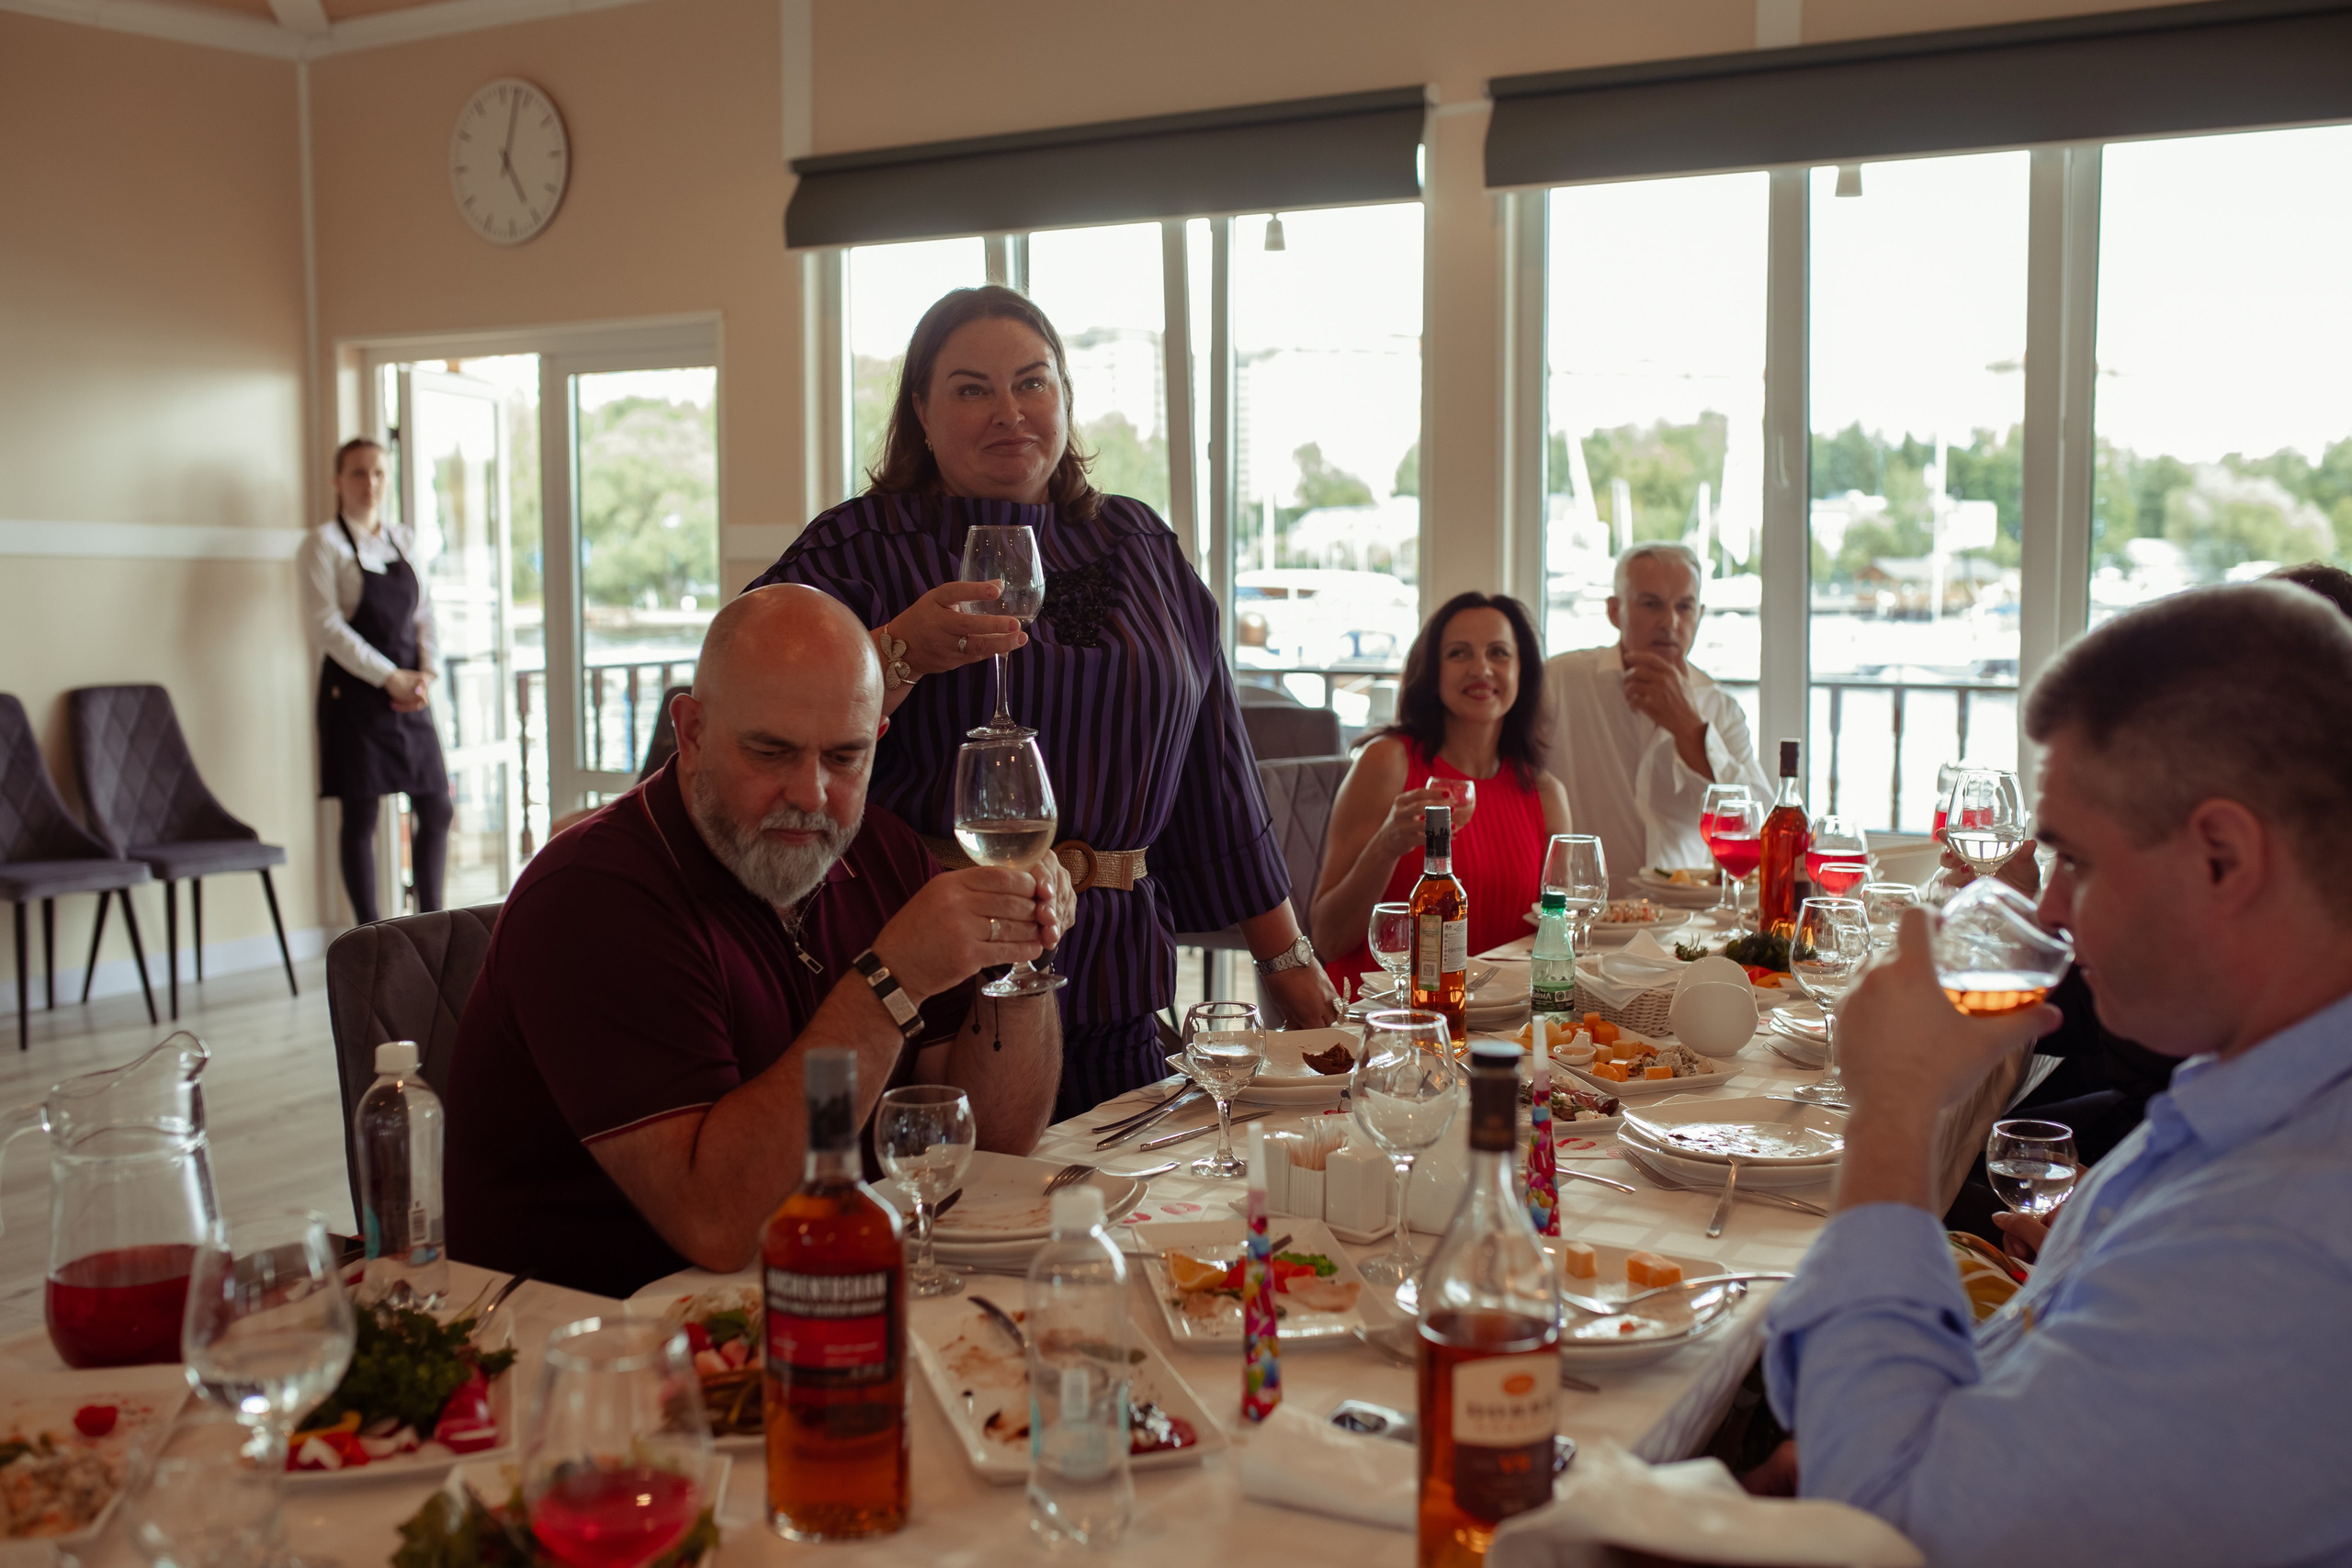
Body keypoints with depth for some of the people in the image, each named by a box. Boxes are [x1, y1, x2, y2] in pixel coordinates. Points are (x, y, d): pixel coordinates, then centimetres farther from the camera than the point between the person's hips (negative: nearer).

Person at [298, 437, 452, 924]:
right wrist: (389, 677, -14)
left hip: (408, 692, 6)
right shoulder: (324, 542, -3)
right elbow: (325, 626, -10)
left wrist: (425, 672, -2)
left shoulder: (404, 540, 15)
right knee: (360, 815, -2)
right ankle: (370, 934, 5)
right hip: (354, 692, -6)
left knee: (436, 809, 6)